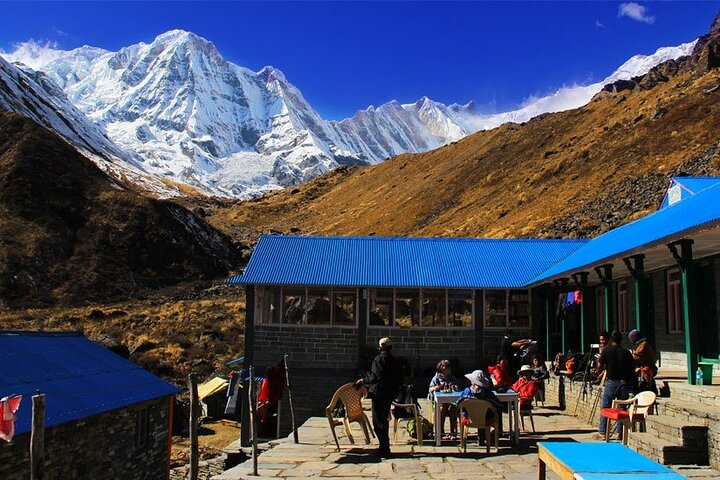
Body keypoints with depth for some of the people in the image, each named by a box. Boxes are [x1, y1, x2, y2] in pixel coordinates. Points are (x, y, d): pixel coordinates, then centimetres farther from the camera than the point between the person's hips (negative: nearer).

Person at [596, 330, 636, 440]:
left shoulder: (607, 350, -6)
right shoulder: (626, 352, 0)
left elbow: (600, 364, -4)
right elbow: (632, 368, 1)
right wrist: (630, 383, 10)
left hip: (611, 381, -2)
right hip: (624, 383, 2)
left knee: (605, 406, 5)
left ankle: (602, 432, 3)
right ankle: (619, 432, 9)